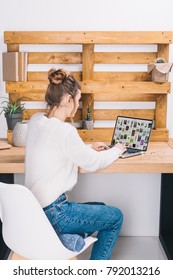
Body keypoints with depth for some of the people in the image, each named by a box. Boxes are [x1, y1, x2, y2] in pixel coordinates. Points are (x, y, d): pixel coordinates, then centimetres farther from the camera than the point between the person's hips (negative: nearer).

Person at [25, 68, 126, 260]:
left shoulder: (36, 121, 2)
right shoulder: (64, 130, -23)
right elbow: (92, 163, -11)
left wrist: (90, 147, 17)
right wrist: (116, 150, 7)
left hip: (34, 209, 9)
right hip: (52, 214, -9)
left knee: (102, 209, 26)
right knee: (116, 217, 10)